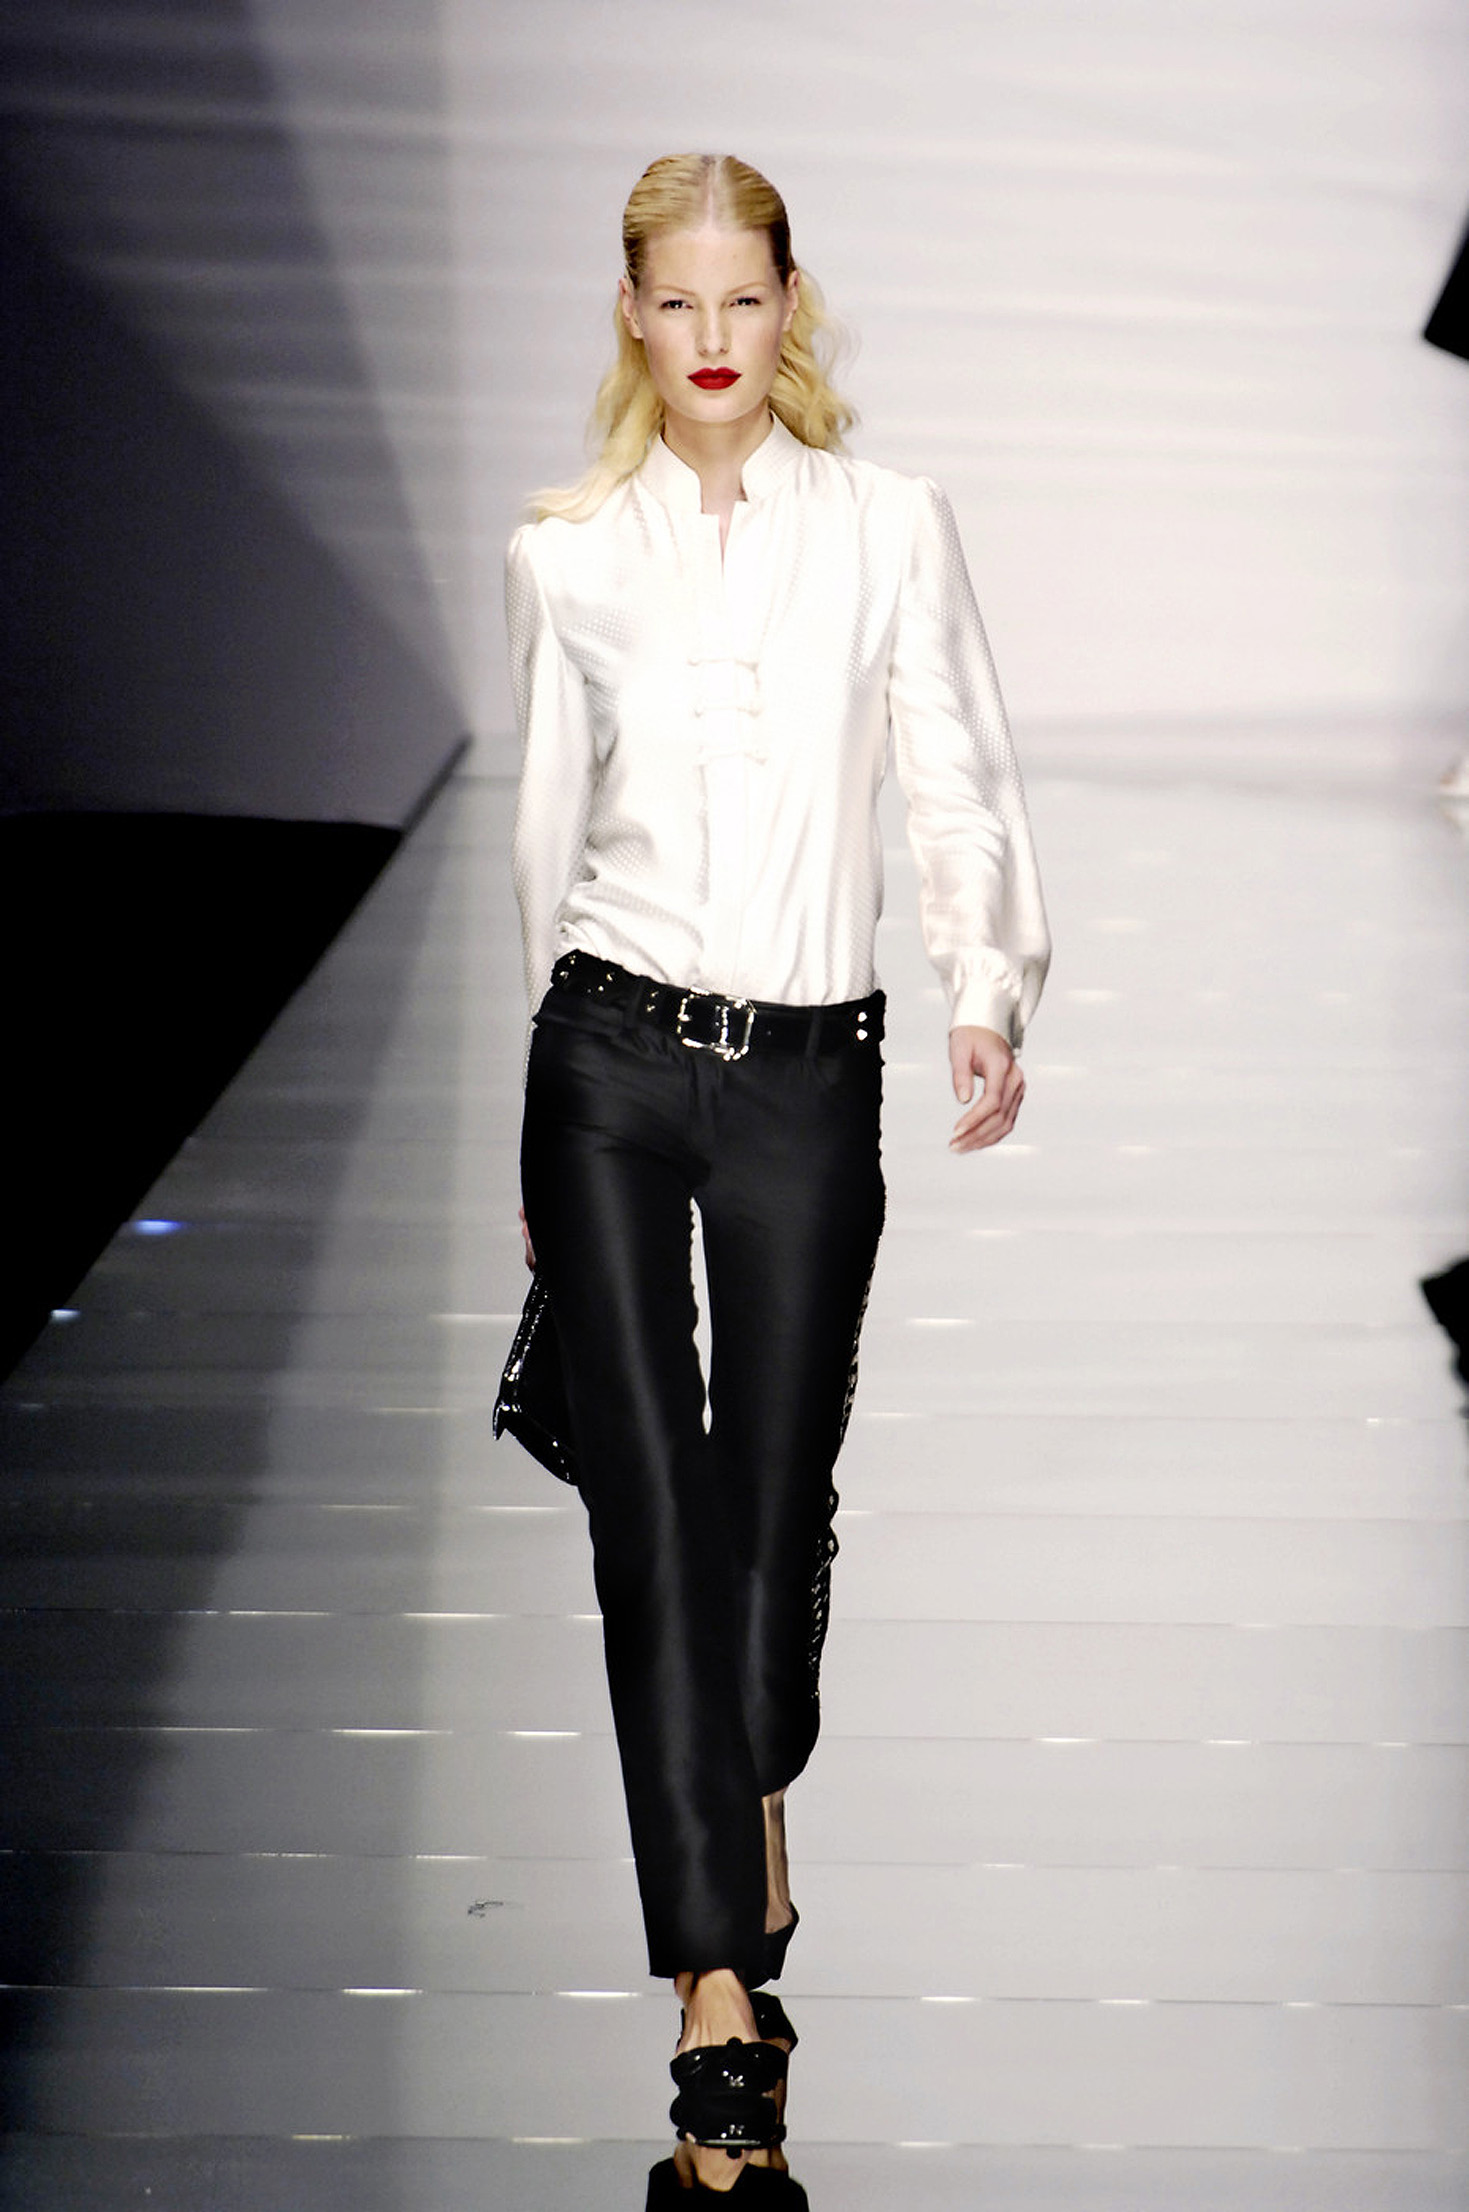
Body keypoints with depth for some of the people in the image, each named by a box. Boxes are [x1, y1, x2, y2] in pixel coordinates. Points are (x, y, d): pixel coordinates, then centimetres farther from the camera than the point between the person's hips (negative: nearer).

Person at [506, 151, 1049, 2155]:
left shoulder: (891, 527, 2)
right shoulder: (565, 556, 5)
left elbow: (961, 783, 1)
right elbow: (546, 829, 12)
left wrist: (992, 985, -17)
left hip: (808, 1067, 0)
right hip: (613, 1054, 0)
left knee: (781, 1481, 11)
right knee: (653, 1500, -4)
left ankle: (751, 1801, 41)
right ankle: (717, 1976, 0)